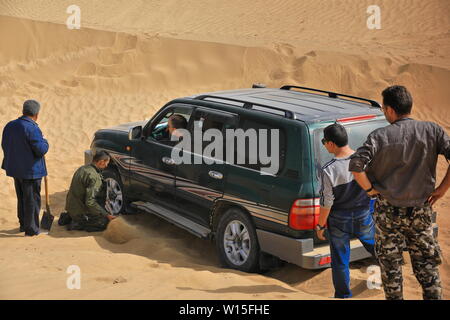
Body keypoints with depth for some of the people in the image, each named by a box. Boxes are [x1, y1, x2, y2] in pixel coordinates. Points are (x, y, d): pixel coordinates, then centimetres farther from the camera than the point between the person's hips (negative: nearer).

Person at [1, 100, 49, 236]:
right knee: (32, 200, 3)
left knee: (21, 198, 20)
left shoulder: (10, 126, 4)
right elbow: (41, 150, -22)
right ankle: (31, 229, 9)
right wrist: (44, 141, -1)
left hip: (15, 169, 8)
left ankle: (23, 224, 31)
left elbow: (4, 145, 12)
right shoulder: (32, 129, -21)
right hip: (31, 170, -7)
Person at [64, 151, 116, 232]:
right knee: (105, 221, -7)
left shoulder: (83, 168, 5)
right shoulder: (93, 176, -24)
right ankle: (77, 224, -6)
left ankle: (69, 217, 14)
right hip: (79, 211, -9)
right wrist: (106, 215, -21)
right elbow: (90, 202, -27)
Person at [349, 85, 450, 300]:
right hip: (421, 212, 2)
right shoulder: (432, 131, -5)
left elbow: (356, 165, -25)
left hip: (389, 212, -2)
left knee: (390, 267, 12)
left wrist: (369, 189, -9)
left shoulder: (380, 136, -13)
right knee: (427, 266, 14)